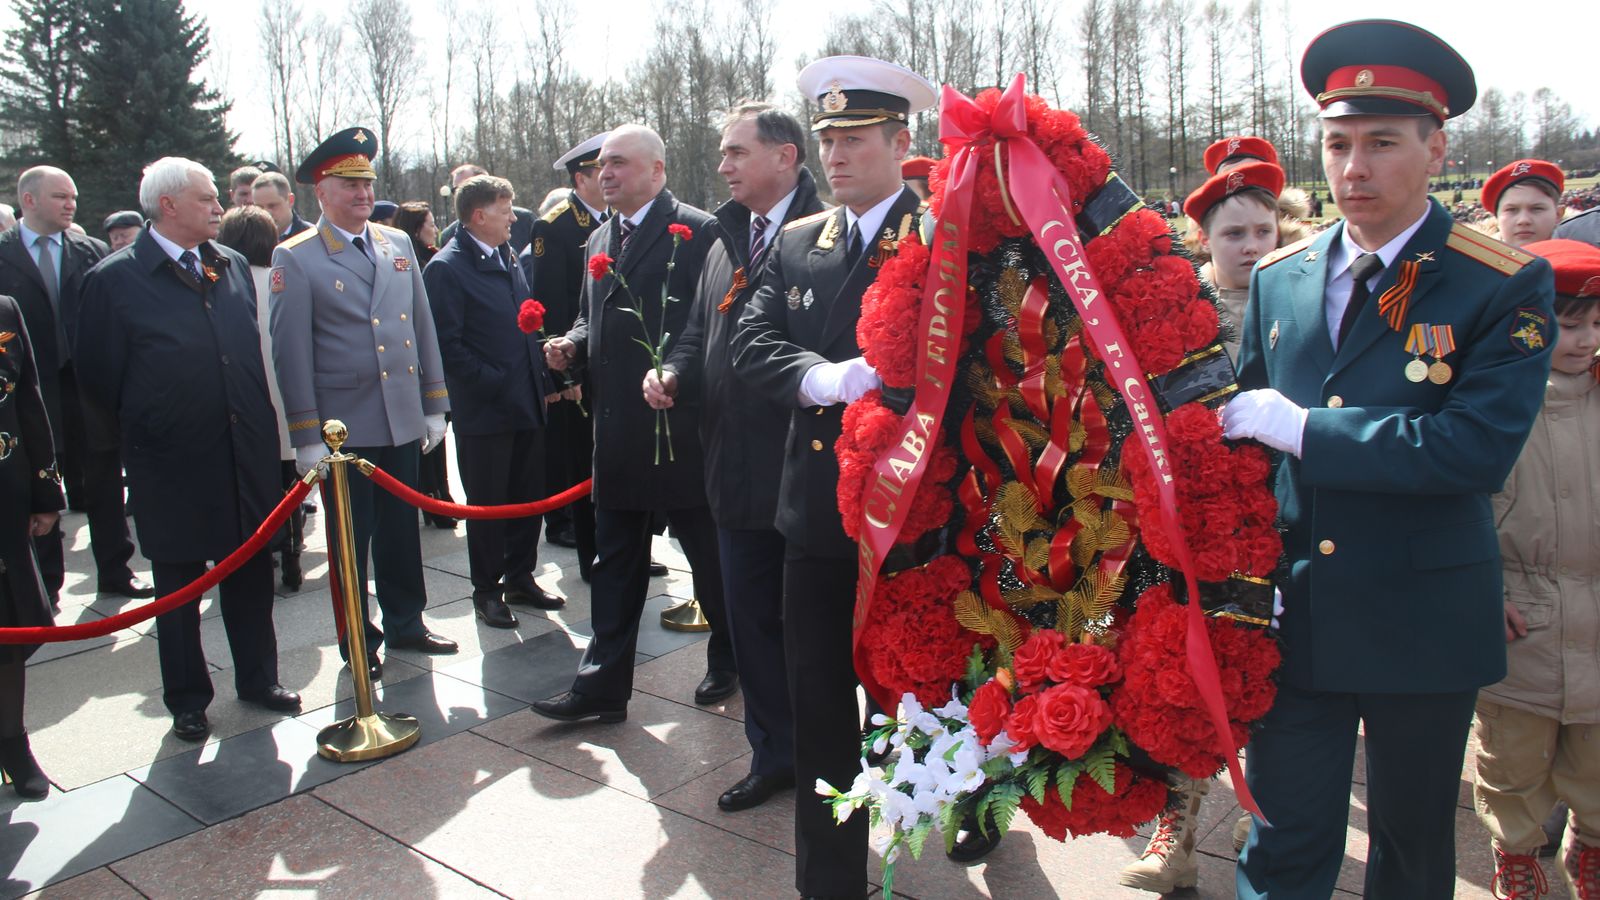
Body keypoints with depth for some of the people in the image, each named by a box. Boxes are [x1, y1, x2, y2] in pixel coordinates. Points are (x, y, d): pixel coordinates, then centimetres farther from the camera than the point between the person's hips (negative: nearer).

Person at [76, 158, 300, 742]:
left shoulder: (233, 266, 8)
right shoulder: (114, 279, -8)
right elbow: (99, 376, -4)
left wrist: (259, 423, 11)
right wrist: (143, 434, 2)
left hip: (246, 454, 5)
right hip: (173, 464, -4)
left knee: (252, 572, 14)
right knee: (179, 583, 10)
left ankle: (258, 677, 30)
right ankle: (187, 699, 24)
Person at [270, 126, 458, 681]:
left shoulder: (398, 245, 9)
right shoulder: (294, 258, -6)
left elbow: (422, 327, 12)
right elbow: (291, 352, -8)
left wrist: (434, 405, 10)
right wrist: (306, 437, -10)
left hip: (403, 420, 4)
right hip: (344, 427, -4)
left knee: (401, 527, 15)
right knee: (351, 538, 8)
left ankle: (406, 623, 31)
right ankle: (359, 643, 23)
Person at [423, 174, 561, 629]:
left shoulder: (507, 258, 12)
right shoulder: (446, 268, -11)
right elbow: (448, 344, -15)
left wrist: (541, 380, 9)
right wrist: (493, 384, -16)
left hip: (527, 403, 7)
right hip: (484, 410, -7)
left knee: (529, 496, 13)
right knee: (487, 503, 6)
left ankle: (520, 577, 29)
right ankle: (486, 590, 20)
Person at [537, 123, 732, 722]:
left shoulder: (696, 232, -9)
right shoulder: (600, 240, 15)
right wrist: (571, 345, 3)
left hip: (680, 429, -7)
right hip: (617, 430, 7)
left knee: (709, 555, 10)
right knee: (616, 562, 12)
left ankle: (729, 662, 31)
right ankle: (603, 684, 19)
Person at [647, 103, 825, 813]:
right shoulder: (727, 241, 15)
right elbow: (701, 332, 17)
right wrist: (672, 373, -1)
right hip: (738, 468, 8)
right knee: (751, 617, 16)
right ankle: (774, 754, 32)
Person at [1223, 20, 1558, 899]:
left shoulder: (1506, 287, -8)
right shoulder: (1277, 280, 5)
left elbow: (1478, 447, -21)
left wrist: (1304, 429, -21)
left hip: (1423, 621, -2)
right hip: (1294, 616, 2)